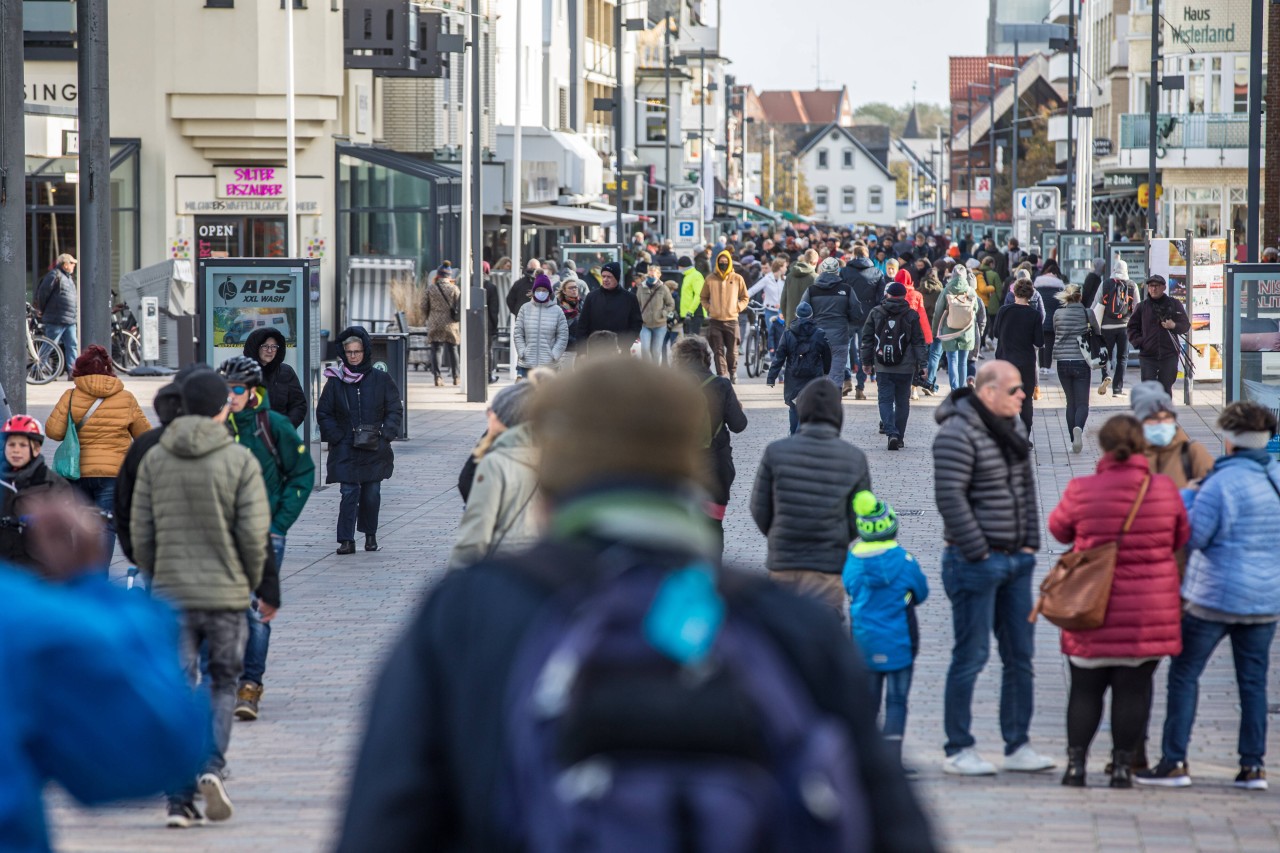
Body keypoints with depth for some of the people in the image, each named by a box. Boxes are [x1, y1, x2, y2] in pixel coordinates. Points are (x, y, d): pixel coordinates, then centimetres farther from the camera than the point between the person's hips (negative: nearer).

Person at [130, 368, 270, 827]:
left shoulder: (155, 459, 2)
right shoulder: (240, 460, -7)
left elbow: (141, 533, 2)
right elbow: (254, 531, -10)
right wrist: (250, 580, 6)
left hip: (171, 595, 2)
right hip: (226, 594, -2)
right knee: (223, 685, 14)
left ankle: (180, 798, 0)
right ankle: (212, 767, -9)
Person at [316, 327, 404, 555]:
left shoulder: (381, 379, 2)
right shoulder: (335, 381, 3)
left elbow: (395, 410, 6)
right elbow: (323, 413, 9)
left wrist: (384, 434, -7)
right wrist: (336, 436, -4)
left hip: (374, 450, 1)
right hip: (345, 450, -1)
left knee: (372, 493, 5)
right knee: (349, 493, -9)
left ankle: (370, 534, 22)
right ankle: (346, 540, -9)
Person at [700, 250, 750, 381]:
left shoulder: (737, 279, 3)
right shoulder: (710, 279, 4)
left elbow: (744, 298, 12)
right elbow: (704, 297, 15)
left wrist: (737, 308, -2)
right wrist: (708, 308, 0)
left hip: (731, 319, 0)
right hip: (715, 321, 0)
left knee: (732, 351, 6)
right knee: (718, 351, -2)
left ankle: (733, 372, 24)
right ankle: (721, 375, -1)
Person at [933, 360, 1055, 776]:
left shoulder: (1012, 427, 12)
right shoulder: (957, 435, -15)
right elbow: (950, 498, -19)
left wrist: (1030, 543, 11)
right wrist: (978, 552, -17)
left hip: (1016, 560, 8)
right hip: (976, 562, -8)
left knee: (1020, 655, 10)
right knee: (971, 656, -3)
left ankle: (1018, 746, 17)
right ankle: (958, 750, 5)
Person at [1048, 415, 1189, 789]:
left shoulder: (1082, 491, -11)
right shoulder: (1165, 489, -6)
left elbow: (1059, 529, 7)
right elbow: (1181, 537, 8)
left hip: (1093, 610, 0)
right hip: (1149, 613, 1)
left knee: (1085, 688, 11)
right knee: (1134, 688, 7)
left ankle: (1076, 763, 11)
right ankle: (1123, 765, 7)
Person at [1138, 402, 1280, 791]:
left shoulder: (1222, 483, -16)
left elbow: (1192, 536, -14)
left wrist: (1185, 500, 2)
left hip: (1215, 596, -6)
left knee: (1184, 674, 4)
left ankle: (1174, 762, 1)